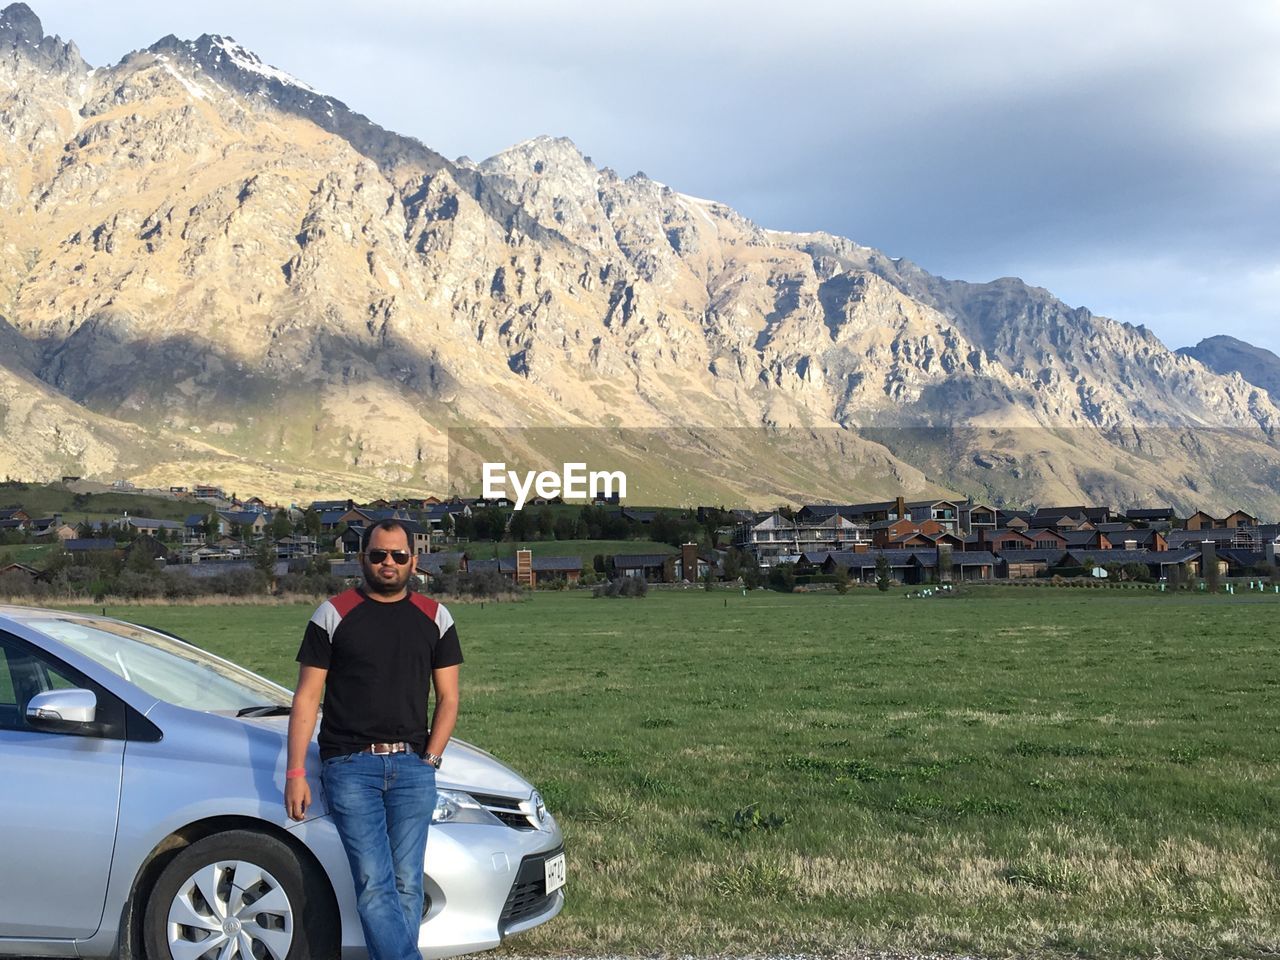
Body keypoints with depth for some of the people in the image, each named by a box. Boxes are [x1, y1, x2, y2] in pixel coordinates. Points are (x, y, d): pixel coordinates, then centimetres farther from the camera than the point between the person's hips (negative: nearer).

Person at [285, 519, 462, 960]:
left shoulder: (435, 618, 12)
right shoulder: (333, 615, 4)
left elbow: (448, 698, 13)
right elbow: (306, 698, 3)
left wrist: (429, 759, 1)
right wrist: (295, 773, -4)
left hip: (412, 766, 3)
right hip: (350, 766, -2)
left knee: (406, 885, 1)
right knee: (374, 885, -11)